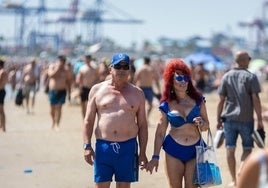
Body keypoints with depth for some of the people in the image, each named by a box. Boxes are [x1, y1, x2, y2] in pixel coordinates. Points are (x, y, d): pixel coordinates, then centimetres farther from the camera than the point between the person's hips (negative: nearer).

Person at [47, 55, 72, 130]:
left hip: (62, 91, 0)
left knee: (59, 107, -12)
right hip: (52, 90, 0)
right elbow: (50, 75, -18)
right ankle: (54, 122, 33)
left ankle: (57, 124, -13)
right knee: (52, 108, 7)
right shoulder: (52, 66, 2)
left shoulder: (65, 70, 5)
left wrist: (69, 92, 10)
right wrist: (57, 68, -20)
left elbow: (68, 81, 12)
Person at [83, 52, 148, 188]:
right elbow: (88, 121, 6)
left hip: (128, 147, 1)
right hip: (103, 146, -1)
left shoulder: (137, 93, 9)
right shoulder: (97, 90, 6)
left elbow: (142, 125, 9)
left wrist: (142, 152, 3)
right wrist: (87, 146, -4)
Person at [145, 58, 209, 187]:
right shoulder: (166, 105, 1)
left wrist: (201, 124, -14)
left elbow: (206, 126, 10)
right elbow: (160, 132, 4)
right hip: (173, 150, 0)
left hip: (195, 150, 1)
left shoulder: (197, 100, 3)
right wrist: (155, 157, 0)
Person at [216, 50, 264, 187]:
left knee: (230, 149, 6)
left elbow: (221, 100, 3)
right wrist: (260, 120, -6)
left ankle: (234, 180, 8)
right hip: (246, 119, -2)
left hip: (229, 118, 2)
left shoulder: (226, 77, 5)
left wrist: (219, 119, 9)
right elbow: (255, 99, -9)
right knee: (247, 148, 10)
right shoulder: (250, 77, -4)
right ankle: (241, 170, -14)